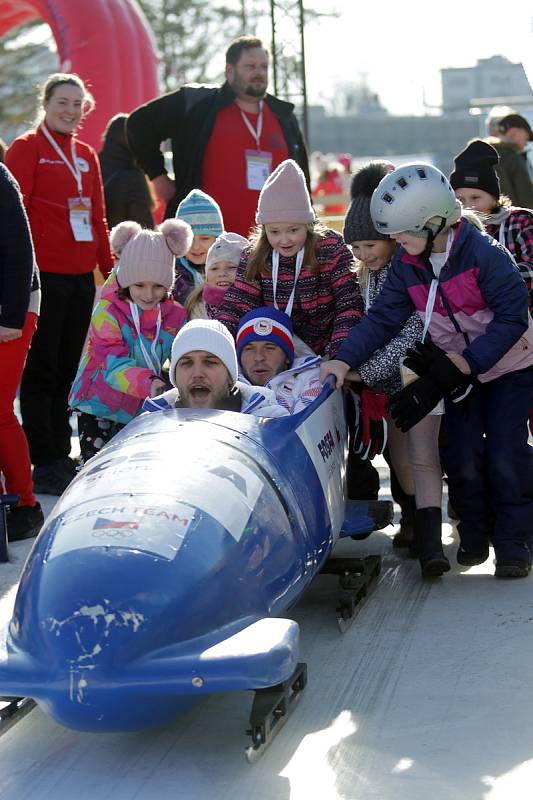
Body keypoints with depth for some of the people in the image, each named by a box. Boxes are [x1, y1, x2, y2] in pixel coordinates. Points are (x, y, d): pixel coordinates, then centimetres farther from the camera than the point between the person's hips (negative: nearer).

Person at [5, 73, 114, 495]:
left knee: (67, 368, 11)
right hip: (44, 275, -6)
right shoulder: (26, 148, -2)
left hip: (81, 277, 6)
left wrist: (112, 269, 17)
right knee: (41, 369, -1)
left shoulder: (86, 155, 16)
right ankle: (45, 464, 3)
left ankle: (62, 456, 18)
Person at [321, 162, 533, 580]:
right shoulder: (407, 264, -8)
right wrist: (344, 360, -23)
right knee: (463, 458, -4)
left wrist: (461, 365, -30)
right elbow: (382, 318, -9)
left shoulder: (484, 253, -25)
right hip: (459, 368, 4)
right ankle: (474, 537, 15)